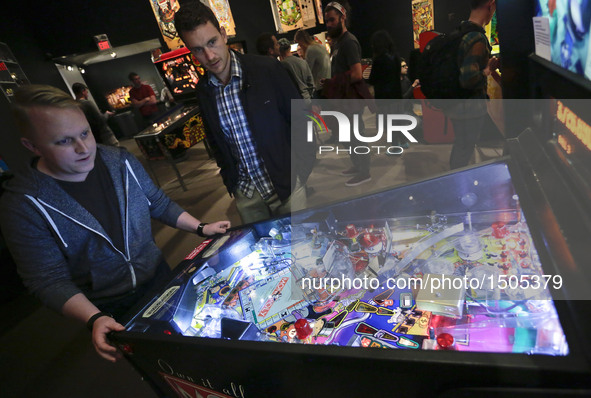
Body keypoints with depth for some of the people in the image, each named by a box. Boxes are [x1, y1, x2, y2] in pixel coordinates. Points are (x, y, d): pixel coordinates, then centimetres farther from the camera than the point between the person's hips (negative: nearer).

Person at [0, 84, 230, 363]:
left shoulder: (121, 162, -10)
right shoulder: (24, 206, -20)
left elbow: (159, 204, 2)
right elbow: (50, 281, -17)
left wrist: (201, 228, -6)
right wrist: (94, 319, -30)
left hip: (159, 277, 4)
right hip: (109, 312, -3)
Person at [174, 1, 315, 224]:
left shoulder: (267, 69, -12)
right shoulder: (203, 91, 1)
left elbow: (301, 120, -5)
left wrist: (299, 170, -7)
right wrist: (229, 179, 10)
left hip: (285, 183, -3)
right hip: (245, 193, 4)